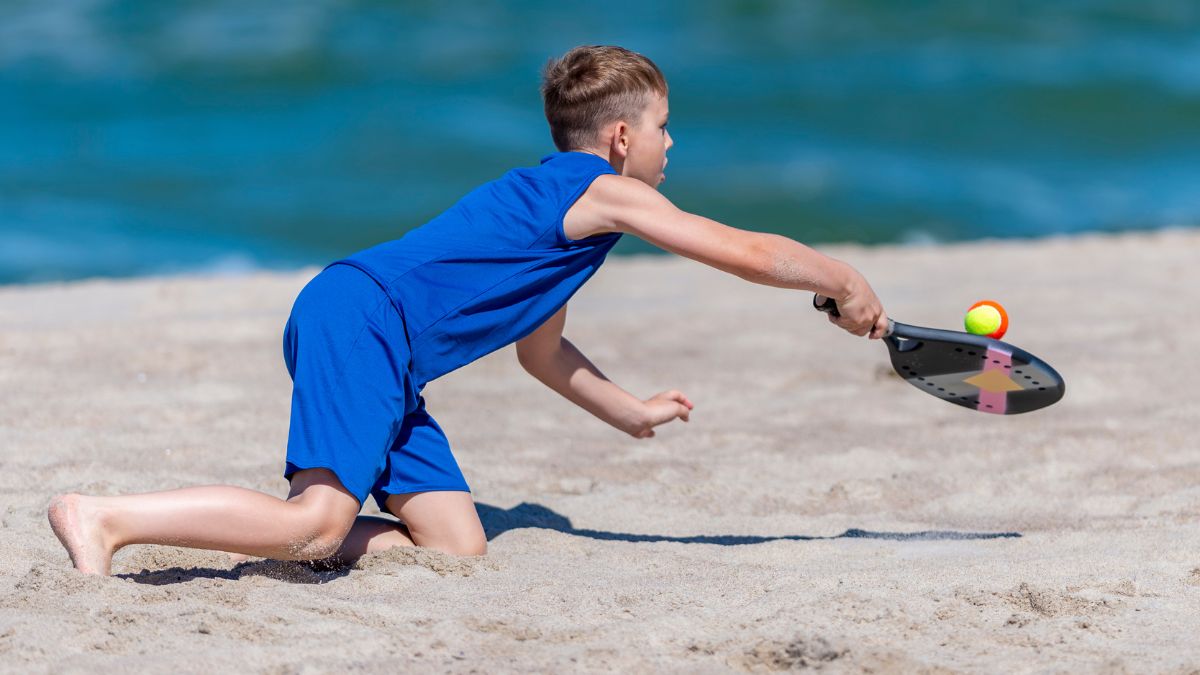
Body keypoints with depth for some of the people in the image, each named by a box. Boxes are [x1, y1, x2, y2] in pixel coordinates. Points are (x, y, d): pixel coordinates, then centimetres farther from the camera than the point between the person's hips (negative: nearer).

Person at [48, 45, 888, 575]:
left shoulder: (557, 204, 26)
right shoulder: (605, 192, -3)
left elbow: (543, 352, 37)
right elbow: (750, 253, 0)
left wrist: (632, 411, 40)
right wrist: (845, 282, 13)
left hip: (383, 357, 10)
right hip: (355, 321, -10)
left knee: (458, 547, 2)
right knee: (320, 521, -25)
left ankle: (264, 527, 2)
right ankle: (106, 519, -23)